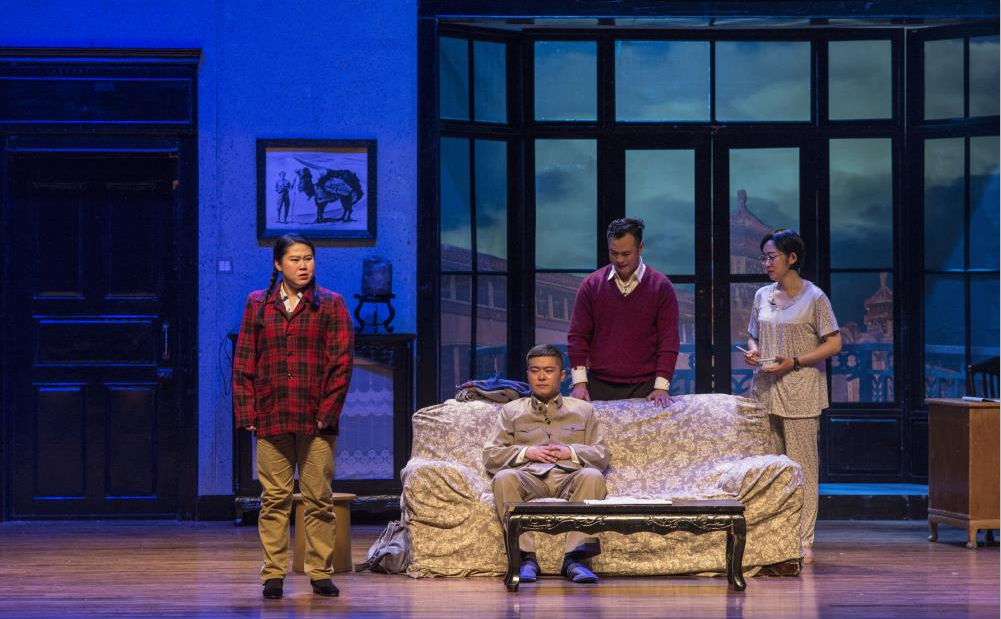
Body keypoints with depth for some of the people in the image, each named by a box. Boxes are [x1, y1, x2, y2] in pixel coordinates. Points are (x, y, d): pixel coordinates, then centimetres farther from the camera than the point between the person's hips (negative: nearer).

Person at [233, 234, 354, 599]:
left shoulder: (331, 305, 5)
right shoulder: (257, 305, 10)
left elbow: (342, 361, 0)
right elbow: (244, 363, 9)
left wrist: (327, 412, -7)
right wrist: (247, 413, 0)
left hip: (316, 421, -1)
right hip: (271, 419, 1)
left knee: (319, 500, 0)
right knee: (274, 500, 2)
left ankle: (321, 572, 7)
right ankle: (274, 574, 6)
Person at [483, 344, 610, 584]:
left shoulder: (583, 410, 27)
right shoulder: (512, 411, 26)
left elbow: (602, 456, 18)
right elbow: (490, 456, 16)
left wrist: (572, 452, -1)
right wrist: (526, 452, -1)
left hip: (569, 477, 0)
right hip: (529, 477, 0)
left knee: (592, 476, -36)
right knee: (504, 478, -36)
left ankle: (575, 556, -42)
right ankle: (526, 556, -39)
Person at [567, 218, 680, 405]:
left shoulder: (661, 287, 2)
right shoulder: (591, 284, 6)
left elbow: (669, 341, -1)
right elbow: (578, 336, 5)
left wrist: (661, 386, -10)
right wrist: (579, 382, -3)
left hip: (644, 388, -1)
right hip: (598, 386, 1)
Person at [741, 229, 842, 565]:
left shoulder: (814, 297, -4)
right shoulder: (762, 296, 13)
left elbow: (834, 343, -6)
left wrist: (795, 362, -15)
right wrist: (752, 351, 1)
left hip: (800, 391, -5)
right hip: (765, 390, 6)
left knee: (802, 466, -5)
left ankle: (803, 542, -2)